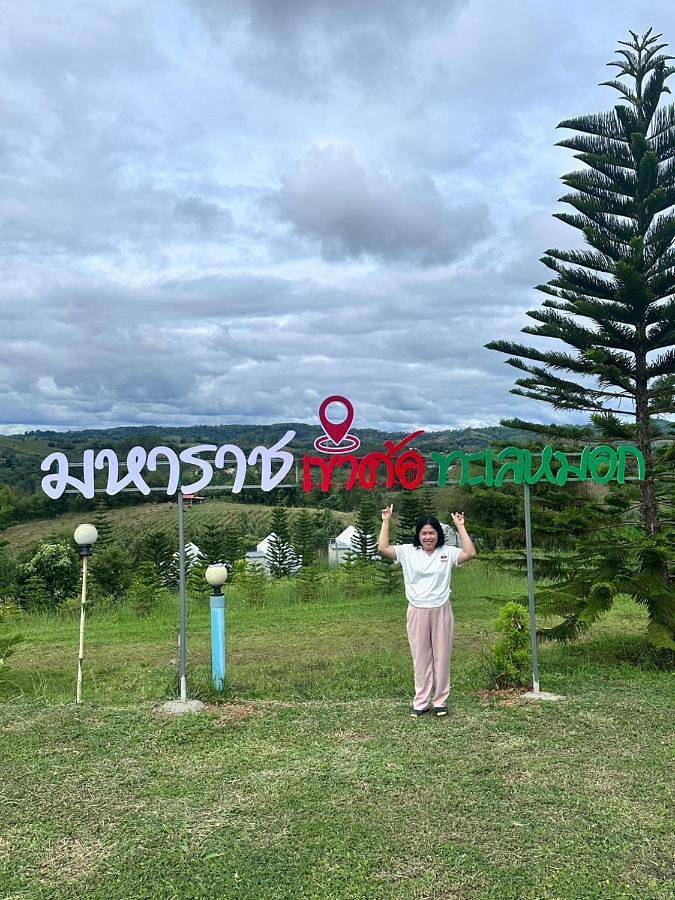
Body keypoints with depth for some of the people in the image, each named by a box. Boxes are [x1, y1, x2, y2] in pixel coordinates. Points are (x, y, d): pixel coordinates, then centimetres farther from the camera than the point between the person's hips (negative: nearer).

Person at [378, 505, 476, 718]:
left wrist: (460, 527, -8)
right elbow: (383, 548, -8)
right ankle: (421, 702, 16)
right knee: (420, 657, 7)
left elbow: (470, 553, -10)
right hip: (417, 612, 0)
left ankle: (440, 701, 19)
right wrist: (386, 521, -6)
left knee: (442, 656, 7)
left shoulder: (447, 552, 3)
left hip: (441, 611, 0)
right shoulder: (407, 552, 2)